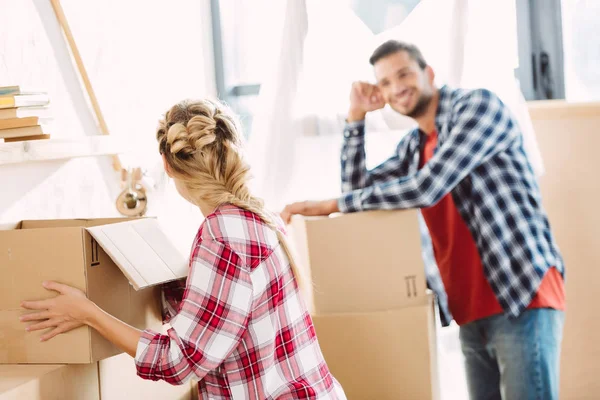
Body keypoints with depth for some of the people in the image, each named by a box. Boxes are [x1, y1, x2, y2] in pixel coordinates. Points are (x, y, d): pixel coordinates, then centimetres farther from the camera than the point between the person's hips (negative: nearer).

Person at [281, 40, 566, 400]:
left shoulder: (479, 105, -8)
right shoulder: (413, 146, 15)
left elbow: (427, 187, -19)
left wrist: (332, 204, -15)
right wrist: (356, 118, 8)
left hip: (523, 294, -7)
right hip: (473, 313, 7)